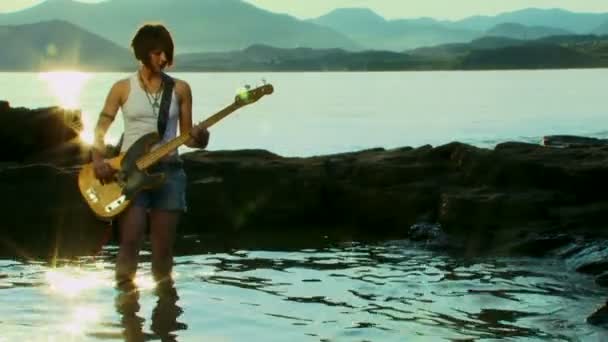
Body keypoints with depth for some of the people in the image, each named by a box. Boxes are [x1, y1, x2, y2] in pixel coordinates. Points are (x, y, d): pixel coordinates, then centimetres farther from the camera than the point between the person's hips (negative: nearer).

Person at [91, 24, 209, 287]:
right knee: (130, 240, -15)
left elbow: (186, 135, 9)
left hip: (168, 170, 2)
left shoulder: (180, 89, 7)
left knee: (163, 246, 1)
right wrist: (99, 160, -11)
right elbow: (100, 130, 6)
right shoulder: (123, 88, 3)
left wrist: (198, 139, -14)